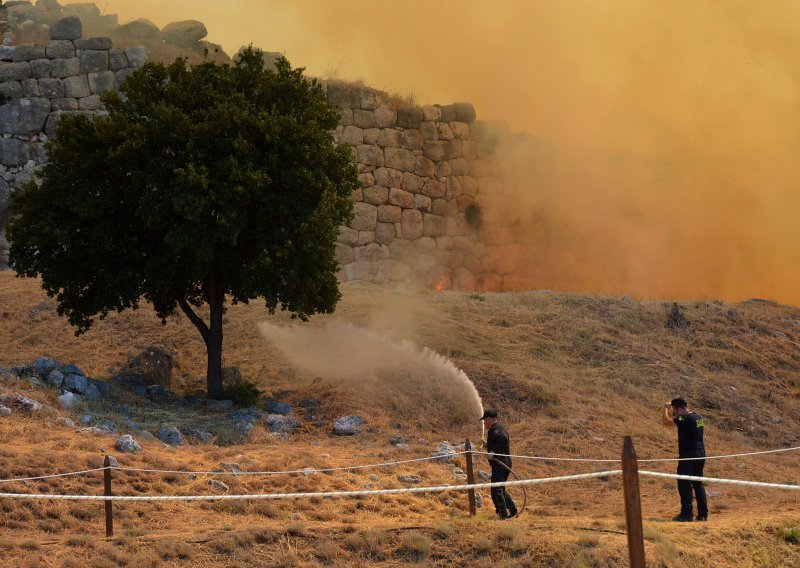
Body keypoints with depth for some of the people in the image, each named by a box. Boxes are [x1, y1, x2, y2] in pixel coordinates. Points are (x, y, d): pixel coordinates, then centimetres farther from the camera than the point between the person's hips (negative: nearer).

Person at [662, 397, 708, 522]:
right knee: (698, 484, 14)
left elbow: (666, 422, -20)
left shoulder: (685, 419, -18)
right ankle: (703, 514, 13)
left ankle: (687, 514, -4)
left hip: (688, 456, -9)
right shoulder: (698, 417, 9)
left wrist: (666, 408, -2)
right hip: (700, 454, 9)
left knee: (684, 485, -3)